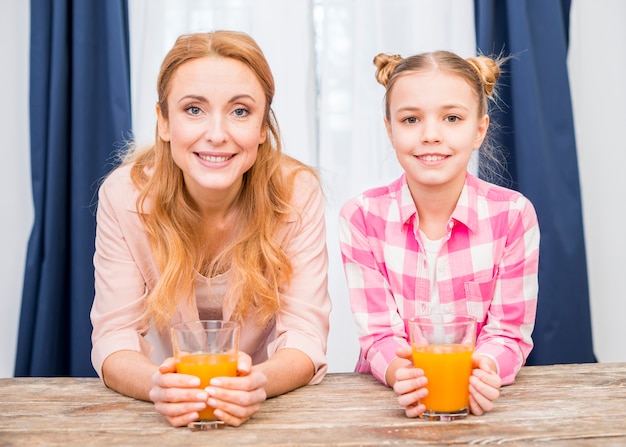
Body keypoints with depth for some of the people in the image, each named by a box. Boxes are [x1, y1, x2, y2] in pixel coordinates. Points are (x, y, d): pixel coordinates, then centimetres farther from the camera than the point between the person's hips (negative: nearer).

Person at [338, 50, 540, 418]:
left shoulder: (514, 214, -6)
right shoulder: (361, 217, -6)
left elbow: (509, 332, -5)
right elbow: (379, 335, -7)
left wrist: (484, 371, -28)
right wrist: (401, 374, -30)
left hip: (481, 401, 1)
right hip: (387, 395, 0)